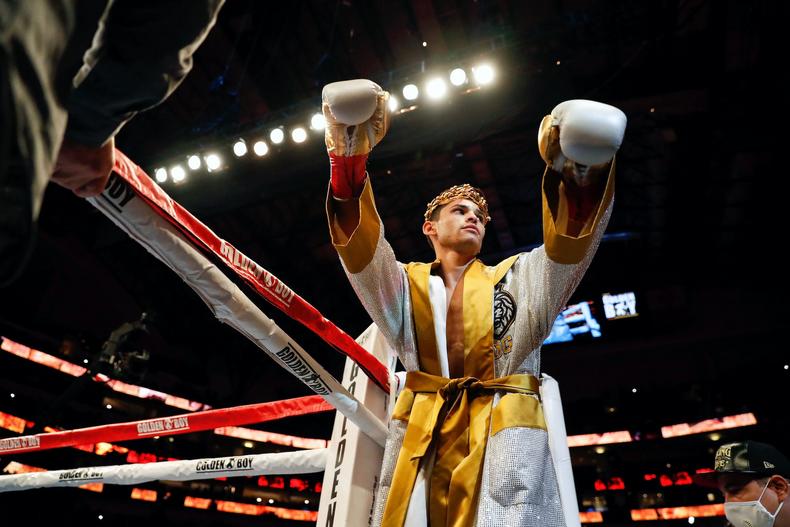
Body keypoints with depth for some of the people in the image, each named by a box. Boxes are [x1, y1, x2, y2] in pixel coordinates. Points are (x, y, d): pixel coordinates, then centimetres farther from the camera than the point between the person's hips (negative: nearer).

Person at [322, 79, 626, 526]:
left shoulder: (515, 278, 14)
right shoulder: (405, 285, 13)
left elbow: (566, 250, -5)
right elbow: (362, 252, -6)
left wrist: (579, 172, -26)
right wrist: (349, 163, -22)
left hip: (503, 439, 0)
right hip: (422, 445, 1)